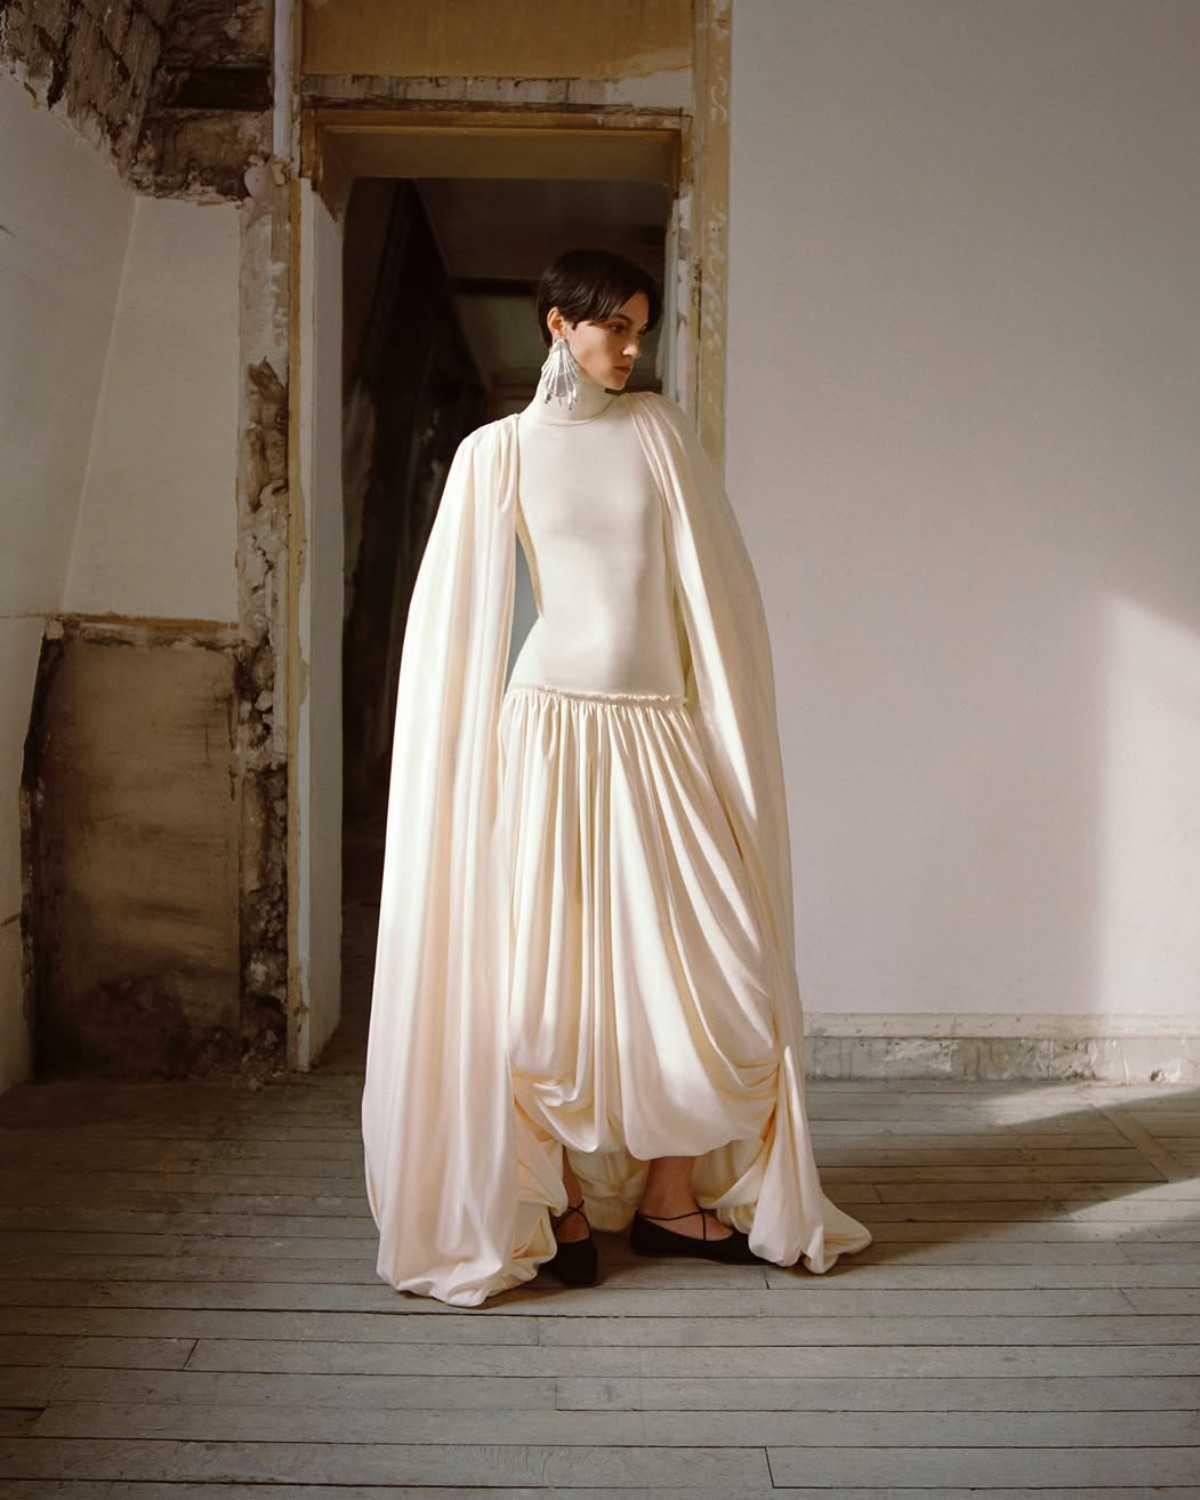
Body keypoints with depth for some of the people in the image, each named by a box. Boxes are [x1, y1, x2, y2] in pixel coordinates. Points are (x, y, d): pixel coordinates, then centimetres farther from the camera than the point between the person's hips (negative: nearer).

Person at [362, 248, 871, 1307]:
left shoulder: (658, 430, 11)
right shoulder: (497, 452, 4)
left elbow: (716, 582, 8)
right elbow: (457, 617, 4)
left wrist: (727, 726, 2)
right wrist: (468, 758, 0)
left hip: (661, 734, 3)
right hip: (551, 726, -3)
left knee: (710, 965, 2)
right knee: (548, 972, 0)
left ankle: (672, 1196, 17)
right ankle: (554, 1203, 16)